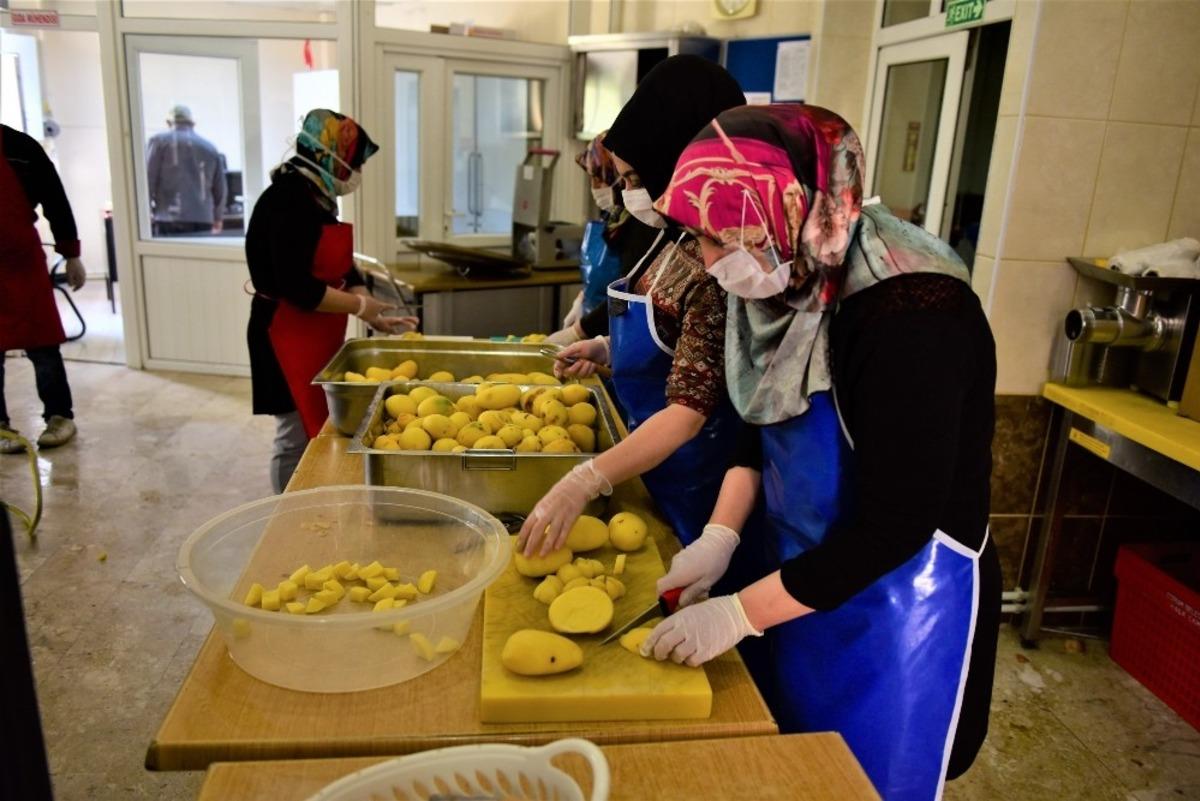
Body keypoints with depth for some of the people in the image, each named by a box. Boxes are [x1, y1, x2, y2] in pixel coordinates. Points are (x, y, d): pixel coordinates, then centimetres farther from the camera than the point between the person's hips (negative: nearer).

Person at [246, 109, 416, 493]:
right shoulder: (288, 199, -18)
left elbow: (342, 272, 15)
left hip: (317, 336, 10)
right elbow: (295, 286, -25)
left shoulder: (320, 198, 12)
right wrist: (360, 305, -16)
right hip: (289, 337, -10)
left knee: (318, 431, 14)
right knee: (299, 435, -3)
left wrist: (374, 314, 3)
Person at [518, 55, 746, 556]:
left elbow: (689, 411, -30)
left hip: (691, 477, -8)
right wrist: (609, 348, 2)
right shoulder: (676, 238, 1)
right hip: (649, 456, 8)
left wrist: (586, 481, -38)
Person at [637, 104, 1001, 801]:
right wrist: (720, 536, -5)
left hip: (899, 604, -7)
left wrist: (740, 614, -20)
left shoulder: (913, 314, -28)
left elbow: (896, 526, -26)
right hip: (799, 572, 7)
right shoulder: (790, 286, -5)